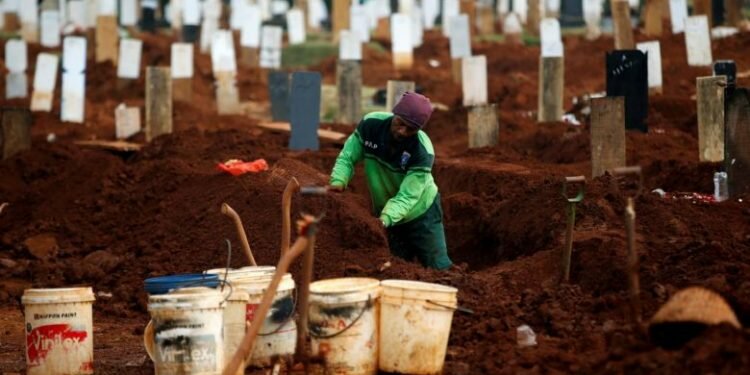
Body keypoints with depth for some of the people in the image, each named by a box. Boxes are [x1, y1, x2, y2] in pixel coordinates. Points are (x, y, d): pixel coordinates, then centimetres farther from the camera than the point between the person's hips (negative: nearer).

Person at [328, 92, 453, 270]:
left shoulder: (422, 152, -32)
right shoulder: (370, 124, -22)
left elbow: (406, 197, -32)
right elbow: (347, 157, -12)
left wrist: (384, 220, -47)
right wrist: (338, 181, -30)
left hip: (420, 212, -3)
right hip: (385, 212, 3)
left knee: (438, 267, 3)